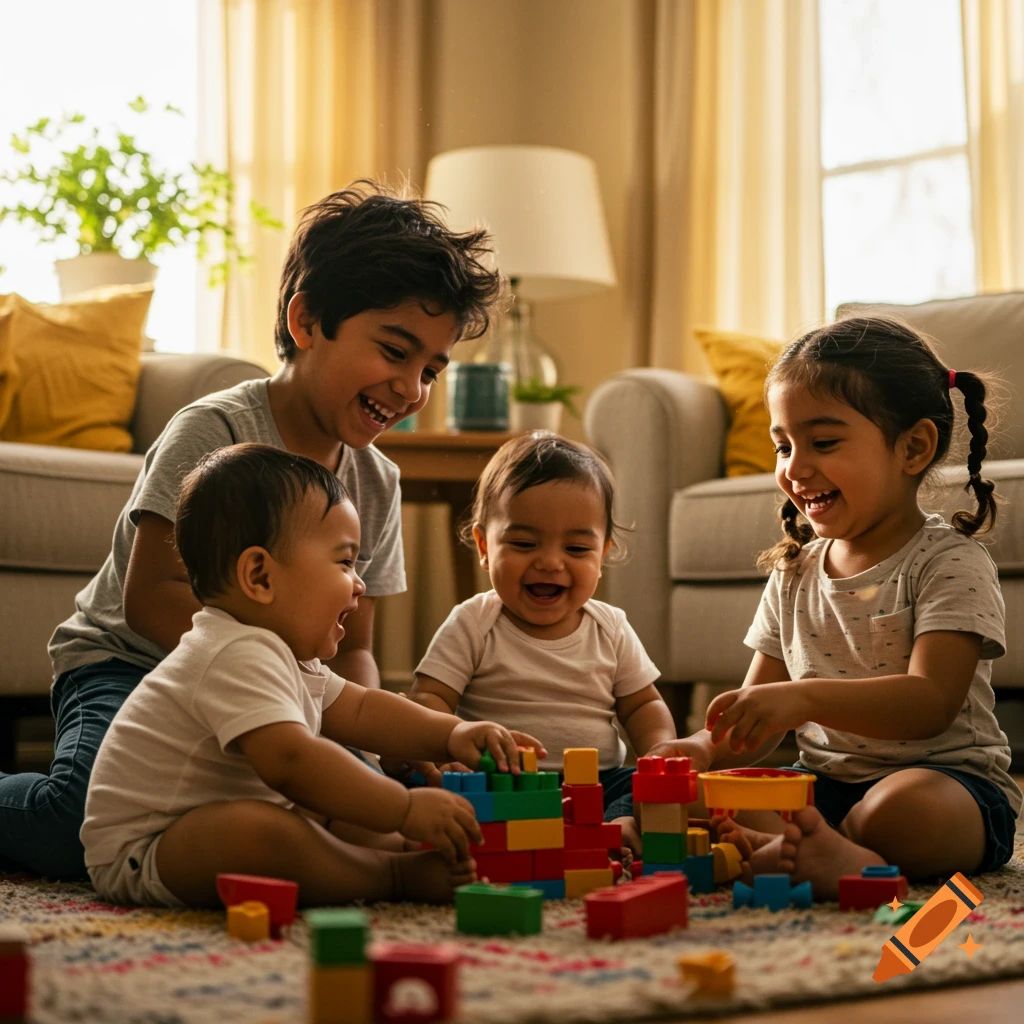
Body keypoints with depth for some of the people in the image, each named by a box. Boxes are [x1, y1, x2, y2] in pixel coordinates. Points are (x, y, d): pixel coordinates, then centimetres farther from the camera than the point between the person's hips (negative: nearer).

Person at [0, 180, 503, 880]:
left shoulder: (377, 484, 6)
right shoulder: (213, 433, -14)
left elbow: (353, 650, 9)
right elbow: (149, 598, -20)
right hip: (124, 665, -5)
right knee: (87, 823, -34)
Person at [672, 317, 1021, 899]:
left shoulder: (950, 564, -7)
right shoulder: (793, 574, 13)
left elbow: (931, 704, -22)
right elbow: (755, 727, 13)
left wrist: (806, 697, -36)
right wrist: (702, 749, -11)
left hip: (947, 778, -6)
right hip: (823, 781, 6)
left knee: (902, 807, -41)